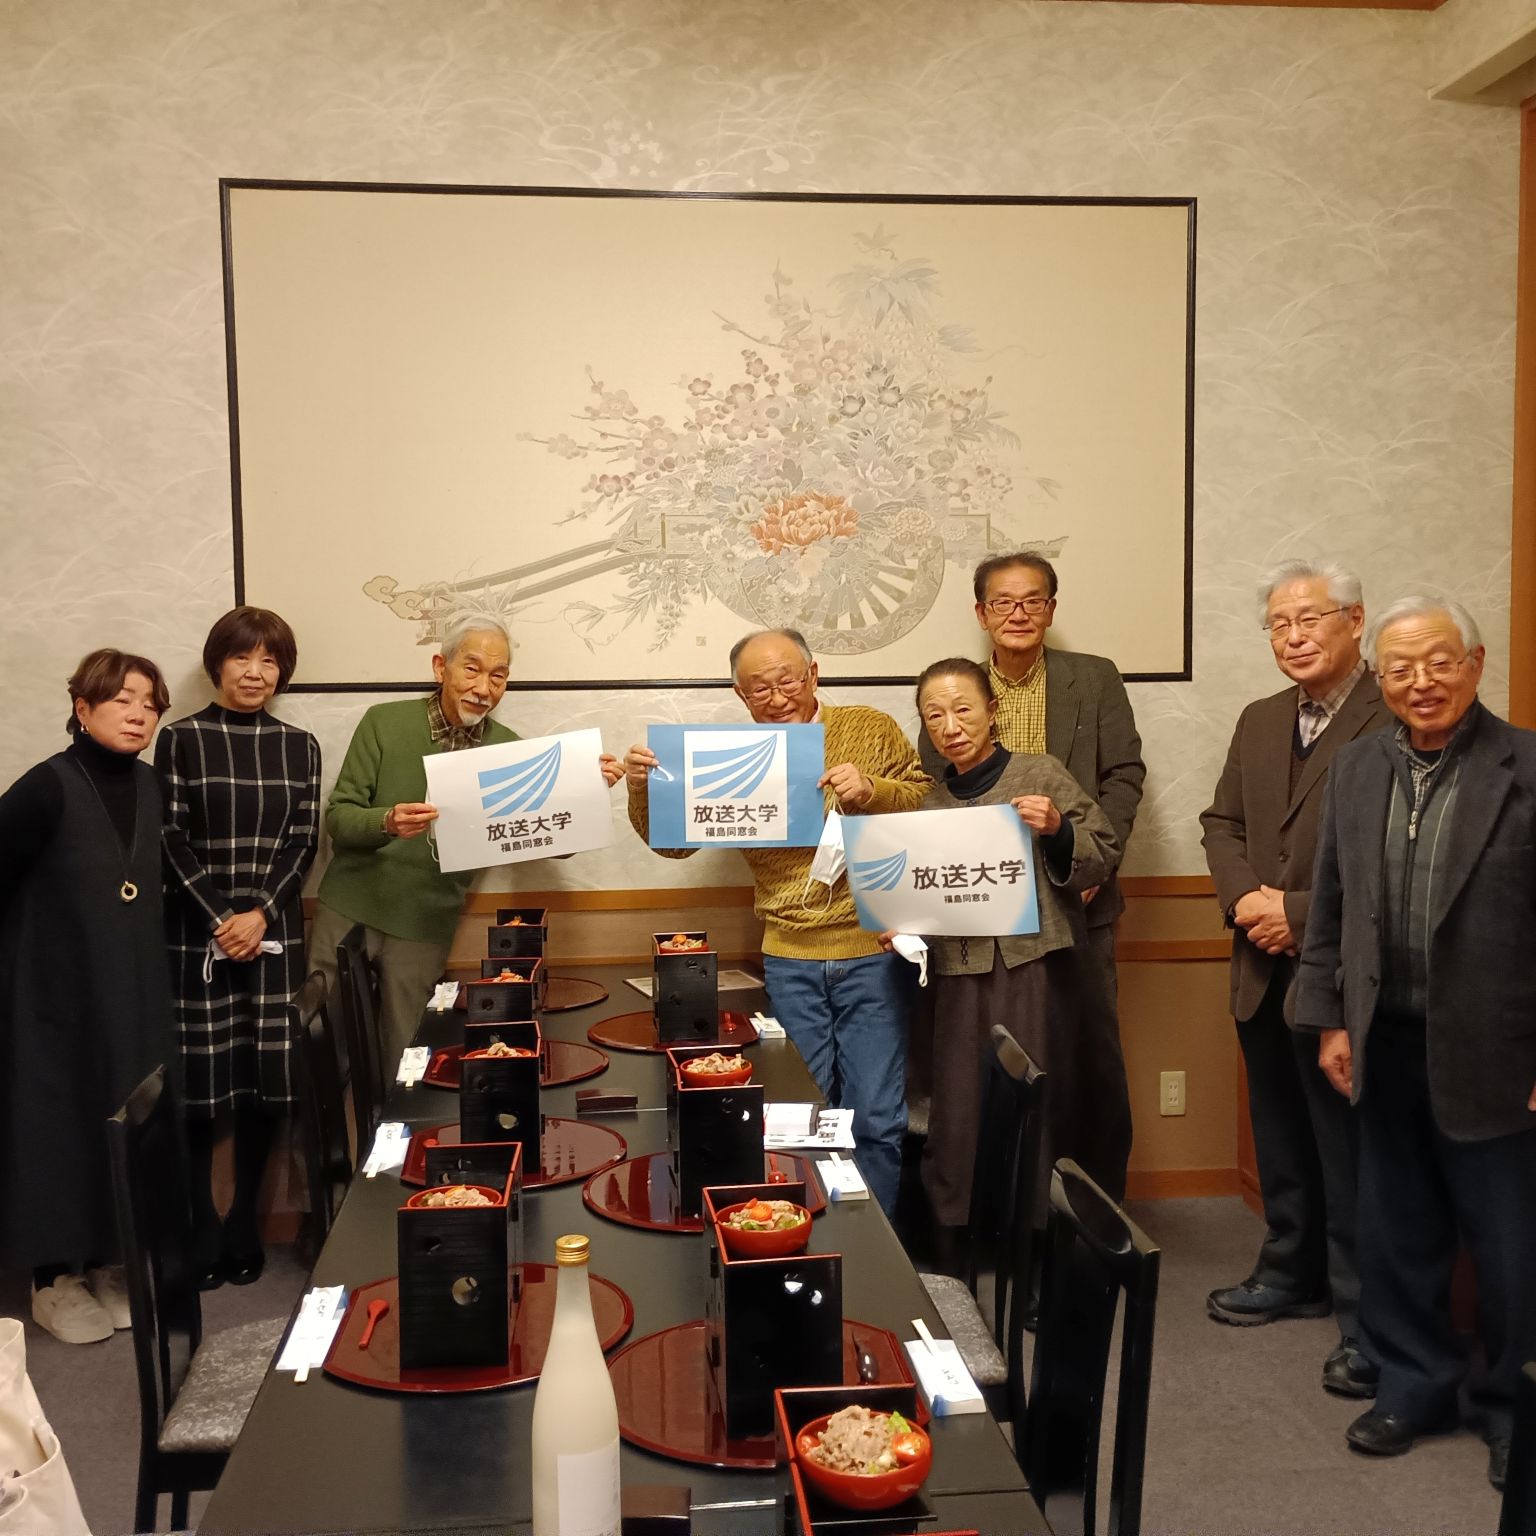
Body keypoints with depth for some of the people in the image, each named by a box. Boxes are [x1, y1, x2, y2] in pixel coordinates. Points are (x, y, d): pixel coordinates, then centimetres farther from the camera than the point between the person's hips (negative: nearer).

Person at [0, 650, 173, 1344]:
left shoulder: (151, 786, 3)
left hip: (135, 991, 6)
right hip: (57, 990, -6)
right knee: (60, 1124, 4)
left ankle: (107, 1260, 27)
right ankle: (56, 1277, 18)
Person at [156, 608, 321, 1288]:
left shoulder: (299, 745, 10)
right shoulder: (180, 738, 2)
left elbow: (303, 840, 3)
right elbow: (172, 839, -3)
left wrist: (260, 913, -10)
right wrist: (220, 918, -12)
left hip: (274, 932, 2)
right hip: (197, 932, -2)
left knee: (265, 1081, 4)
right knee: (199, 1082, -1)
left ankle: (243, 1230, 15)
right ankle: (200, 1235, 10)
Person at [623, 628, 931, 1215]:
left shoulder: (871, 729, -2)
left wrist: (870, 790, -18)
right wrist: (644, 789, -13)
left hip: (871, 952, -2)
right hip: (790, 962, 2)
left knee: (877, 1120, 2)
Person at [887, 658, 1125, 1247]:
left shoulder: (1041, 776, 0)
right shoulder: (930, 806, 11)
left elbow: (1103, 861, -1)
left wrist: (1057, 830, -17)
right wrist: (902, 928, 3)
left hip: (1043, 977, -3)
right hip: (964, 989, 3)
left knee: (1043, 1123, 0)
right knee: (964, 1132, 2)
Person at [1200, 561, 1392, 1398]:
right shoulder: (1259, 722, 13)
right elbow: (1222, 822, 15)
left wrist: (1301, 913, -17)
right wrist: (1244, 896, -4)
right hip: (1265, 971, 8)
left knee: (1350, 1151, 0)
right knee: (1280, 1140, 20)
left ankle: (1368, 1320, 13)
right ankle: (1293, 1273, 37)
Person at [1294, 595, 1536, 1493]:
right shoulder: (1357, 769, 6)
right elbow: (1330, 907, 11)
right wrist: (1331, 1019, 8)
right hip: (1386, 1044, 5)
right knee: (1397, 1232, 16)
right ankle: (1417, 1385, 34)